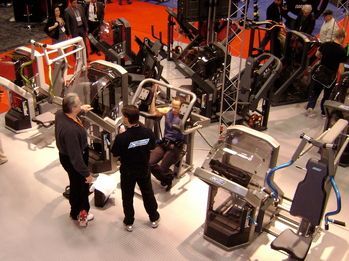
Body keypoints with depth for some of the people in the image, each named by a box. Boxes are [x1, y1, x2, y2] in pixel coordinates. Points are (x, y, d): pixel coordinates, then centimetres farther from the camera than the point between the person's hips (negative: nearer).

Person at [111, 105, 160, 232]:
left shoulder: (121, 137, -30)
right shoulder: (148, 132, -19)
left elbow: (115, 153, -13)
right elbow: (152, 146, -1)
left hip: (128, 172, -3)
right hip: (144, 170, 3)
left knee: (127, 197, 18)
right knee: (148, 193, 23)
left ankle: (129, 223, 34)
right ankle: (154, 218, 39)